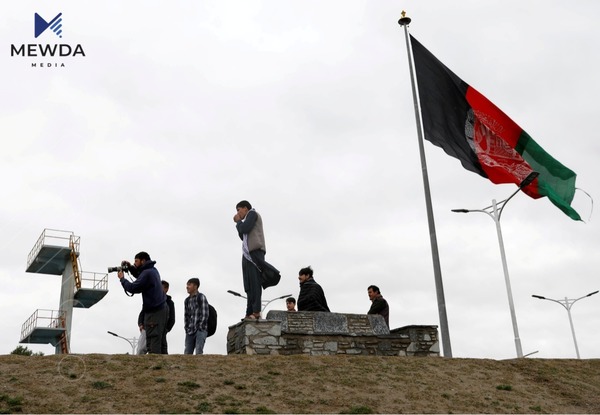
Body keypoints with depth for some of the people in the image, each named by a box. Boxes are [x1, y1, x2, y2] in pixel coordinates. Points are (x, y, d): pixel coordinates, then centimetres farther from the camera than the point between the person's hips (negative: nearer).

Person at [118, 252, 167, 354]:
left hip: (154, 312, -10)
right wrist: (130, 267, 16)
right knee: (160, 341, 9)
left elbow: (132, 288, -16)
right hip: (161, 308, 10)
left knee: (153, 343, -12)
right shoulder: (153, 270, 14)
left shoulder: (147, 273, -16)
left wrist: (122, 278, 0)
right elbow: (140, 277, 31)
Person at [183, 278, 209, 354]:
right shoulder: (187, 300, 17)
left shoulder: (201, 297, -1)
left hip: (201, 330, -6)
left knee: (199, 351, -17)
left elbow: (205, 314, -7)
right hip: (190, 331, 6)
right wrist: (187, 328, 4)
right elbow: (186, 315, 17)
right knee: (187, 353, 1)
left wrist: (200, 327, -12)